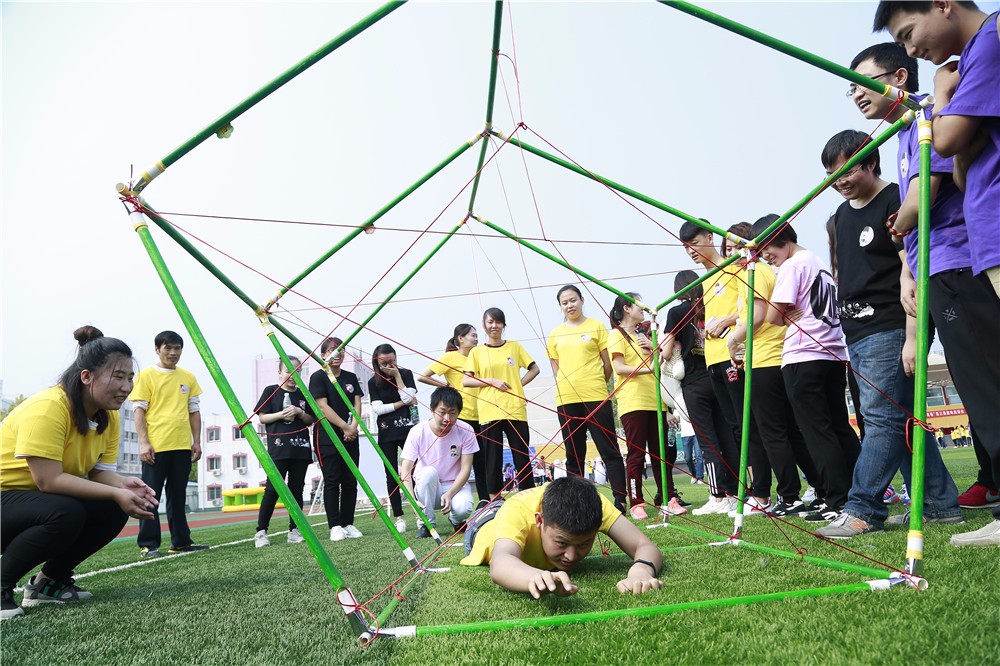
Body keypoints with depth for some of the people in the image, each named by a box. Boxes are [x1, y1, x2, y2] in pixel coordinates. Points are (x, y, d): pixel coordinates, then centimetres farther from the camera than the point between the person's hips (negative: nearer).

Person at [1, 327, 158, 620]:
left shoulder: (108, 416, -3)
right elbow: (48, 480, -30)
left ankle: (50, 580, 7)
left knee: (113, 511, -13)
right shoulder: (47, 408, -29)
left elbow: (100, 473, -2)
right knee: (66, 514, -34)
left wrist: (123, 485, -24)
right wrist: (115, 494, -32)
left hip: (43, 499, 8)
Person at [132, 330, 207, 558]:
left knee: (178, 496, 11)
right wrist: (143, 442, -12)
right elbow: (139, 410, -3)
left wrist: (197, 441, 8)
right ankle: (148, 544, 5)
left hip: (182, 446, 4)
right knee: (151, 496, -1)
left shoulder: (188, 377, 12)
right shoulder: (146, 375, 0)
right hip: (155, 446, -4)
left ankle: (181, 542, 17)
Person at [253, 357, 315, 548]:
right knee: (273, 489, -8)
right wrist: (281, 414, -14)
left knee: (297, 489, 5)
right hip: (278, 448, -3)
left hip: (300, 448, 4)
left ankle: (294, 530, 11)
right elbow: (262, 417, 1)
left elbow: (310, 421, 12)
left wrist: (300, 413, -7)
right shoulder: (271, 391, 4)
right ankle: (261, 531, 0)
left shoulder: (303, 394, 12)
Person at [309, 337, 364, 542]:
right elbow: (323, 407, -11)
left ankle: (348, 524, 12)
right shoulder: (318, 377, -4)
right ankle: (335, 527, 1)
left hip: (350, 437, 5)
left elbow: (357, 403, 6)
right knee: (332, 482, -3)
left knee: (350, 481, 4)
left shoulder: (351, 377, 13)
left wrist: (354, 426, -11)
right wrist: (345, 426, -14)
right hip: (327, 436, -5)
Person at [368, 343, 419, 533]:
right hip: (386, 433, 1)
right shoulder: (374, 382, 4)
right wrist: (401, 403, -7)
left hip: (408, 429, -1)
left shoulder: (405, 374, 3)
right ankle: (399, 517, 11)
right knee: (392, 475, 3)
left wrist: (397, 375, -11)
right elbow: (377, 408, -5)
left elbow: (408, 398, -10)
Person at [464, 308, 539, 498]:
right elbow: (466, 381, 2)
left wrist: (519, 385, 1)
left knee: (522, 456, 3)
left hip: (515, 410, 1)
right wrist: (492, 381, -9)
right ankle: (494, 500, 11)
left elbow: (534, 369, 15)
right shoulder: (477, 352, 7)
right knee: (493, 457, 2)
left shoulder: (514, 346, 10)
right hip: (490, 412, -1)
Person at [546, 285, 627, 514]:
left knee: (610, 451, -1)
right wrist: (568, 389, 5)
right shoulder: (555, 334, 11)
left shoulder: (596, 326, 3)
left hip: (595, 398, -3)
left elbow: (608, 364, 5)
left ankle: (620, 500, 3)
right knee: (573, 454, 10)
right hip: (566, 400, 3)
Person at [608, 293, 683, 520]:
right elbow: (619, 367, -11)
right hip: (633, 403, -7)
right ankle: (636, 503, 0)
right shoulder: (618, 334, 1)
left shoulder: (643, 335, 23)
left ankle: (668, 499, 11)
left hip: (655, 402, 7)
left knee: (662, 452, 6)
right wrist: (648, 368, -23)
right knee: (636, 454, -5)